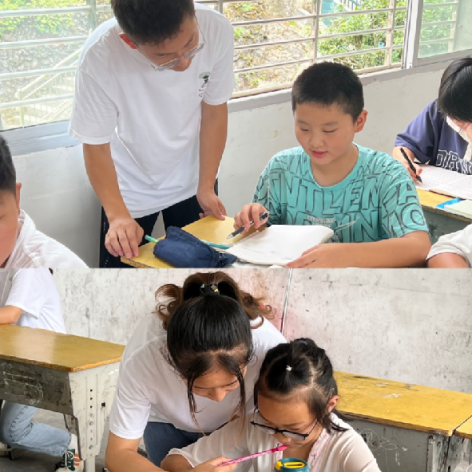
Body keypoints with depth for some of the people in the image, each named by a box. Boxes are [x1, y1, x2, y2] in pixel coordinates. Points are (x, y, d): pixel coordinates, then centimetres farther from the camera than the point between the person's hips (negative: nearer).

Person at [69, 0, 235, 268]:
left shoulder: (217, 30, -27)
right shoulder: (100, 56, -32)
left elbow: (214, 111, -11)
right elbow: (96, 146, -20)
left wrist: (206, 188, -10)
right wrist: (117, 214, -31)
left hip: (191, 181, 2)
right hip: (130, 190, -2)